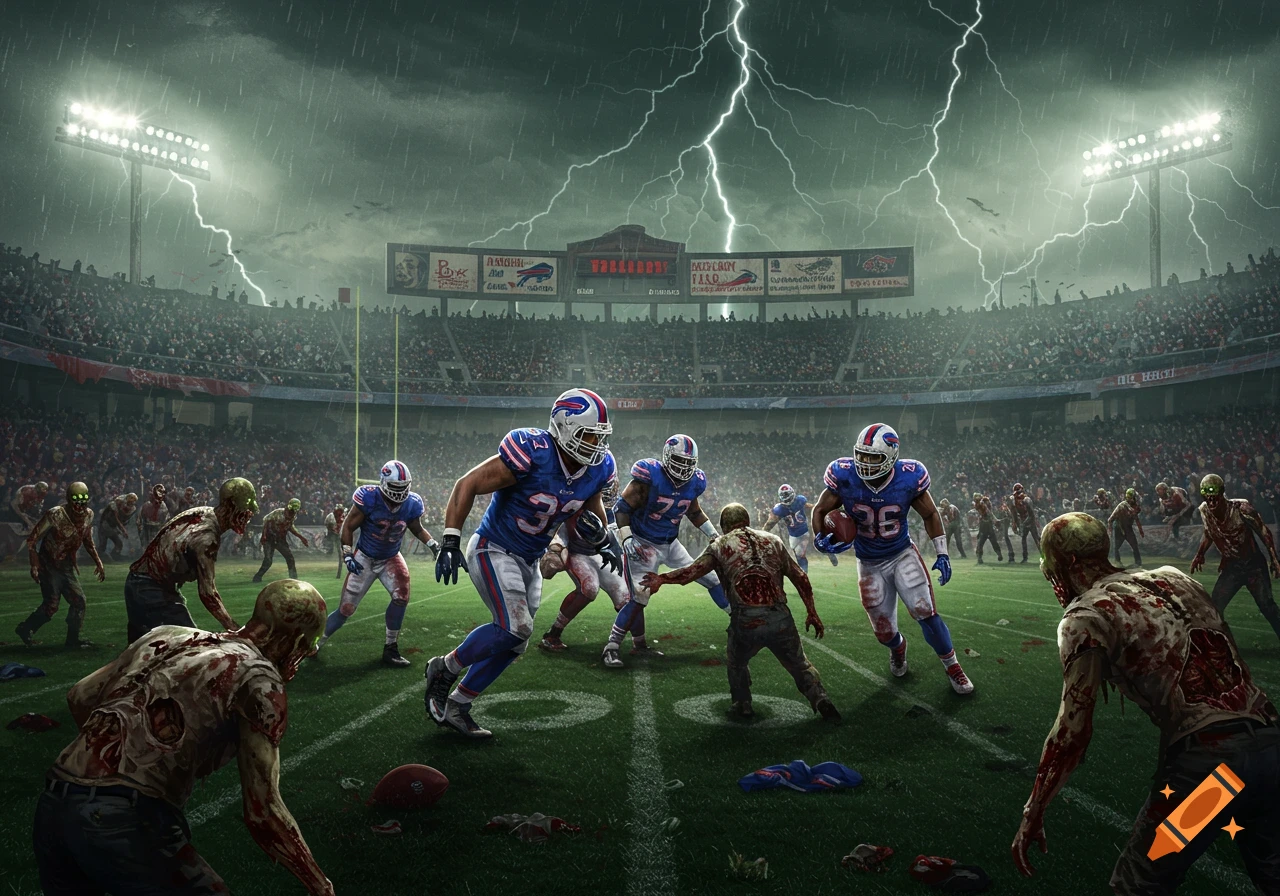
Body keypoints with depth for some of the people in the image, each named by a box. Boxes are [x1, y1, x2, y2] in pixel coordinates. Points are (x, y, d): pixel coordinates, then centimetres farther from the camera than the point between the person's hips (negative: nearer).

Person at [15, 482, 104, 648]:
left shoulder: (88, 515, -3)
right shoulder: (55, 515, -22)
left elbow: (87, 541, 13)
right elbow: (32, 540, -16)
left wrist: (98, 562, 9)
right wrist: (34, 565, -24)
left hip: (68, 565, 6)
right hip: (49, 565, -6)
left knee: (78, 600, 3)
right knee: (51, 605, -8)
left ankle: (73, 638, 16)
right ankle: (26, 628, 16)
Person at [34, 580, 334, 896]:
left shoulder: (168, 635, 15)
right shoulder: (260, 680, -5)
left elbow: (79, 698, 24)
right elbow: (262, 815, -10)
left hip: (49, 809, 7)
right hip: (122, 824, -7)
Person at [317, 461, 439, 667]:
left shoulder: (411, 504, -14)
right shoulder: (368, 499, -25)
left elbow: (417, 530, 6)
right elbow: (348, 527, -12)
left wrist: (433, 544, -8)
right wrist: (347, 554, -19)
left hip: (391, 558, 3)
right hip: (365, 558, -3)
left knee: (401, 596, -21)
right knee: (346, 609, 0)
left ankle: (390, 649, -6)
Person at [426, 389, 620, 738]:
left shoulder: (598, 468, -8)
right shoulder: (531, 454, -28)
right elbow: (467, 485, -22)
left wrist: (605, 540, 9)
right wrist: (450, 541, -25)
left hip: (529, 562, 8)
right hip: (493, 551, -7)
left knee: (514, 643, 9)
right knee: (515, 628, -21)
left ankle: (456, 706, 24)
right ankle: (445, 669, 4)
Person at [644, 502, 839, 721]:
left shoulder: (719, 545, 12)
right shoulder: (773, 540, 19)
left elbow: (692, 571, -2)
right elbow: (800, 578, 18)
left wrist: (662, 579, 5)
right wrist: (812, 612, 23)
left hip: (745, 622, -1)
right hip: (780, 619, 1)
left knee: (736, 662, 29)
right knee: (800, 664, 22)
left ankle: (743, 705, 27)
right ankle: (821, 700, 5)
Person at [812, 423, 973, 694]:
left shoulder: (909, 478, -21)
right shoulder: (844, 478, -23)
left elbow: (930, 514, -2)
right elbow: (820, 511, -5)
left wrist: (942, 553, -5)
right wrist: (821, 539, -23)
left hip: (903, 555, -1)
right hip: (869, 564, 1)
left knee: (926, 613, -10)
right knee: (884, 633, 9)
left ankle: (952, 667, 16)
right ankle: (898, 647, 48)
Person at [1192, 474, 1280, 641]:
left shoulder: (1240, 508, -22)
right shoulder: (1205, 511, -7)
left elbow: (1263, 532, -13)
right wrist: (1199, 555, 3)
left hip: (1253, 564, -4)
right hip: (1231, 566, 4)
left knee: (1266, 605, -6)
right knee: (1216, 605, 2)